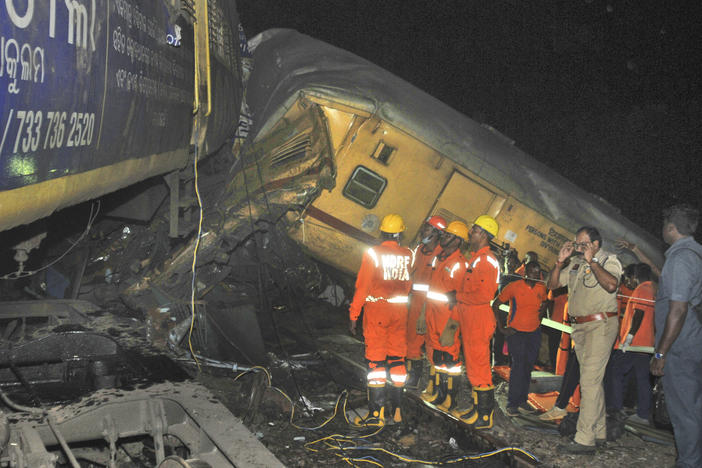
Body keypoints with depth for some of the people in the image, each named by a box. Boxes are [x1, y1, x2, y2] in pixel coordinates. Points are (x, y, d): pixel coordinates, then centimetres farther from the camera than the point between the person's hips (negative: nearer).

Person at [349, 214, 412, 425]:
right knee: (397, 358, 12)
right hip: (399, 311, 4)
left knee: (376, 360, 0)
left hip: (376, 310, -3)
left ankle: (377, 412, -2)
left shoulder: (373, 254, -9)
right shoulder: (407, 255, 1)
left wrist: (354, 314, -5)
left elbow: (362, 286, -9)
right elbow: (408, 285, 3)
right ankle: (396, 409, 18)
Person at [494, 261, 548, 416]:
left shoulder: (542, 289, 2)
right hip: (516, 332, -5)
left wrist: (539, 320, 13)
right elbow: (495, 305, -5)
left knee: (528, 366, 8)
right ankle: (512, 403, -3)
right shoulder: (514, 287, -12)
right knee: (518, 365, -11)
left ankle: (522, 401, 19)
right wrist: (502, 328, -8)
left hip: (534, 333, 5)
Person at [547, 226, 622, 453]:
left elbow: (611, 284, -26)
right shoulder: (575, 263, 13)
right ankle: (599, 432, 25)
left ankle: (585, 439, -11)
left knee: (589, 381, -12)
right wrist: (560, 261, -1)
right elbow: (552, 285, 12)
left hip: (601, 325, -8)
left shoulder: (609, 260, -7)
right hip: (580, 326, 8)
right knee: (593, 380, 15)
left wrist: (592, 261, -21)